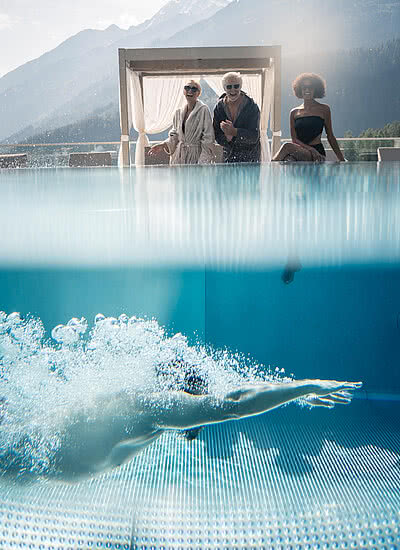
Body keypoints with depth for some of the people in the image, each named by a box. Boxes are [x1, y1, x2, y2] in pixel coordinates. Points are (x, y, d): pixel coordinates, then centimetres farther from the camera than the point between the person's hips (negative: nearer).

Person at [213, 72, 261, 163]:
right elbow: (217, 135, 3)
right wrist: (227, 137, -20)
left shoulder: (252, 106, -7)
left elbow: (254, 137, -13)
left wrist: (234, 131, -25)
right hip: (228, 156, 3)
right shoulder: (219, 107, 4)